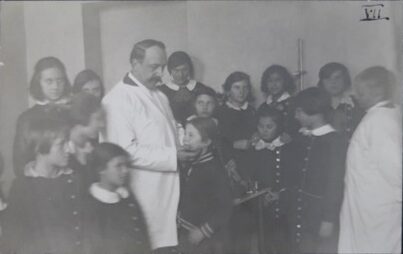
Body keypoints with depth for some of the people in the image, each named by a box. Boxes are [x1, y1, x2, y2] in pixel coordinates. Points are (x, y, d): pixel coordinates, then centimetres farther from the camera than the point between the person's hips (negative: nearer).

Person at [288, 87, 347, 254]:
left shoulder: (336, 141, -11)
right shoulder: (301, 139, 9)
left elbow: (336, 184, -13)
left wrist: (329, 220, -14)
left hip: (321, 218, -6)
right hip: (298, 216, 6)